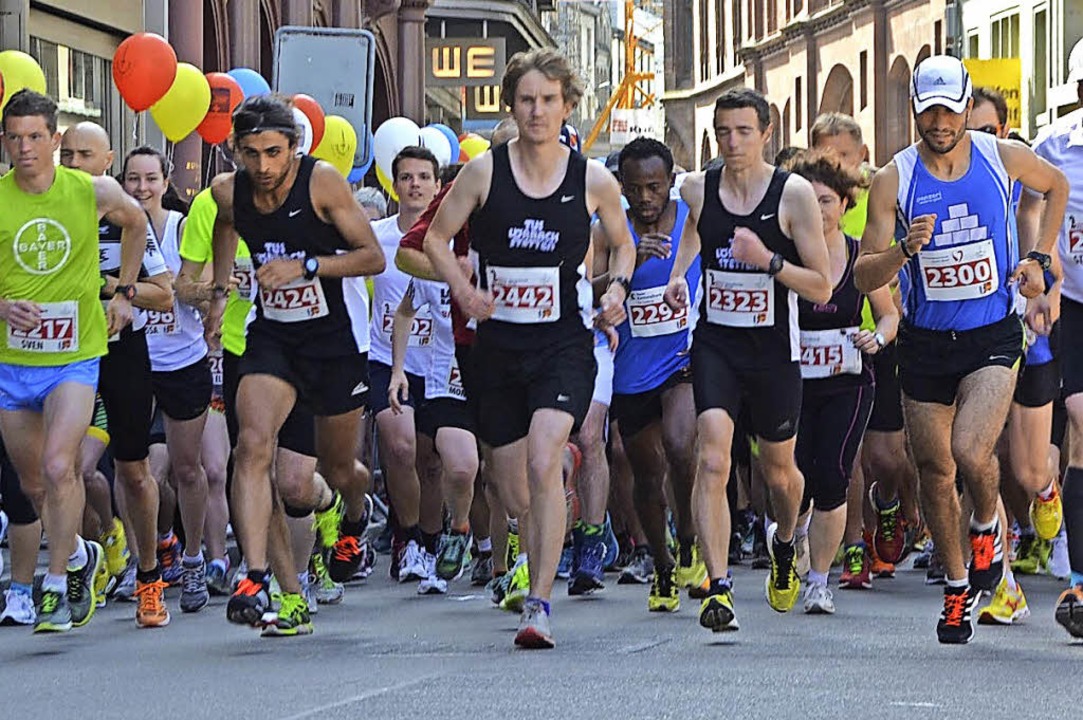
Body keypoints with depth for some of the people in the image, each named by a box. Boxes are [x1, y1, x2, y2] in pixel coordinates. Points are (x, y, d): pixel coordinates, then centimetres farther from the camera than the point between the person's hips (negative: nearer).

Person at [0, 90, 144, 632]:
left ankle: (57, 585, -10)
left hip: (75, 354, -2)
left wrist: (124, 292, 15)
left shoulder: (94, 193, -6)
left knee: (58, 466, -20)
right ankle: (80, 554, 39)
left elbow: (136, 223, 18)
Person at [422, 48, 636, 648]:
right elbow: (436, 237, 8)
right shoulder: (484, 172, -1)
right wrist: (461, 287, -9)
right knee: (515, 496, 8)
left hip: (564, 345, -2)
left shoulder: (593, 181, 0)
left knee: (543, 464, -24)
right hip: (498, 345, 2)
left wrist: (617, 287, -2)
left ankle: (539, 604, -22)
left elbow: (622, 243, 18)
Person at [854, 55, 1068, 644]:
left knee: (970, 453, -22)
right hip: (925, 343, 2)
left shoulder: (1003, 158, -5)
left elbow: (1056, 186, 18)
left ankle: (987, 530, 11)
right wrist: (906, 250, -27)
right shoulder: (893, 181, -7)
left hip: (992, 336, -2)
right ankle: (957, 588, 27)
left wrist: (1038, 258, 8)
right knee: (934, 470, 8)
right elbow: (864, 277, -8)